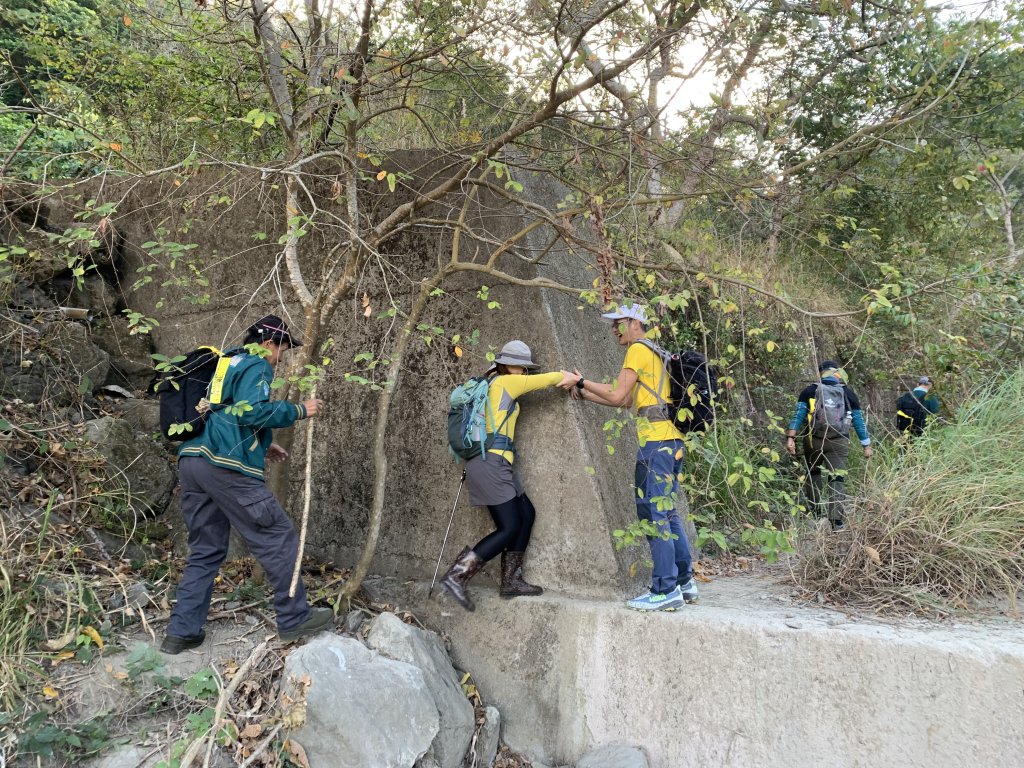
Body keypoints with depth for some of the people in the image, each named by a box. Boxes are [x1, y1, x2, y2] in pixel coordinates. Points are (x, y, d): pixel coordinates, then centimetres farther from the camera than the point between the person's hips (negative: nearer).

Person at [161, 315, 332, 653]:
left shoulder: (225, 364, 27)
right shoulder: (257, 365, -1)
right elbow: (251, 410, -17)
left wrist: (260, 446, 29)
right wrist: (298, 410, -7)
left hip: (191, 460, 10)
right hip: (224, 466, -10)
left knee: (205, 550, 15)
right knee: (278, 538, -1)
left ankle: (182, 632, 15)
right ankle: (295, 618, 6)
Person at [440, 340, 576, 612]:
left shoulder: (488, 385, 19)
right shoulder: (507, 382, -5)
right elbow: (553, 378, 1)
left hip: (490, 462, 10)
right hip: (491, 463, -10)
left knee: (526, 514, 14)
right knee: (509, 528, -8)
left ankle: (511, 581, 17)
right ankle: (457, 575, -10)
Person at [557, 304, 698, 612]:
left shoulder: (638, 350, -4)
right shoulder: (655, 353, 24)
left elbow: (617, 396, -8)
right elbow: (625, 400, 24)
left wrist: (581, 382, 3)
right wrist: (584, 393, 23)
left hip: (656, 440, -10)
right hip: (672, 439, 10)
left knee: (654, 512, -8)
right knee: (665, 512, 14)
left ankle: (666, 590, -6)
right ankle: (684, 582, 18)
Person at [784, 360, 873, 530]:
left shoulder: (809, 391, 5)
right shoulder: (848, 394, 8)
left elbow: (798, 415, -4)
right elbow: (859, 421, 11)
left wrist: (790, 438, -7)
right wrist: (867, 445, 18)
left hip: (813, 440, 0)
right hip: (838, 442, 0)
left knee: (813, 474, 19)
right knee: (837, 479, 0)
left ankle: (819, 511, 16)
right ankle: (836, 521, -7)